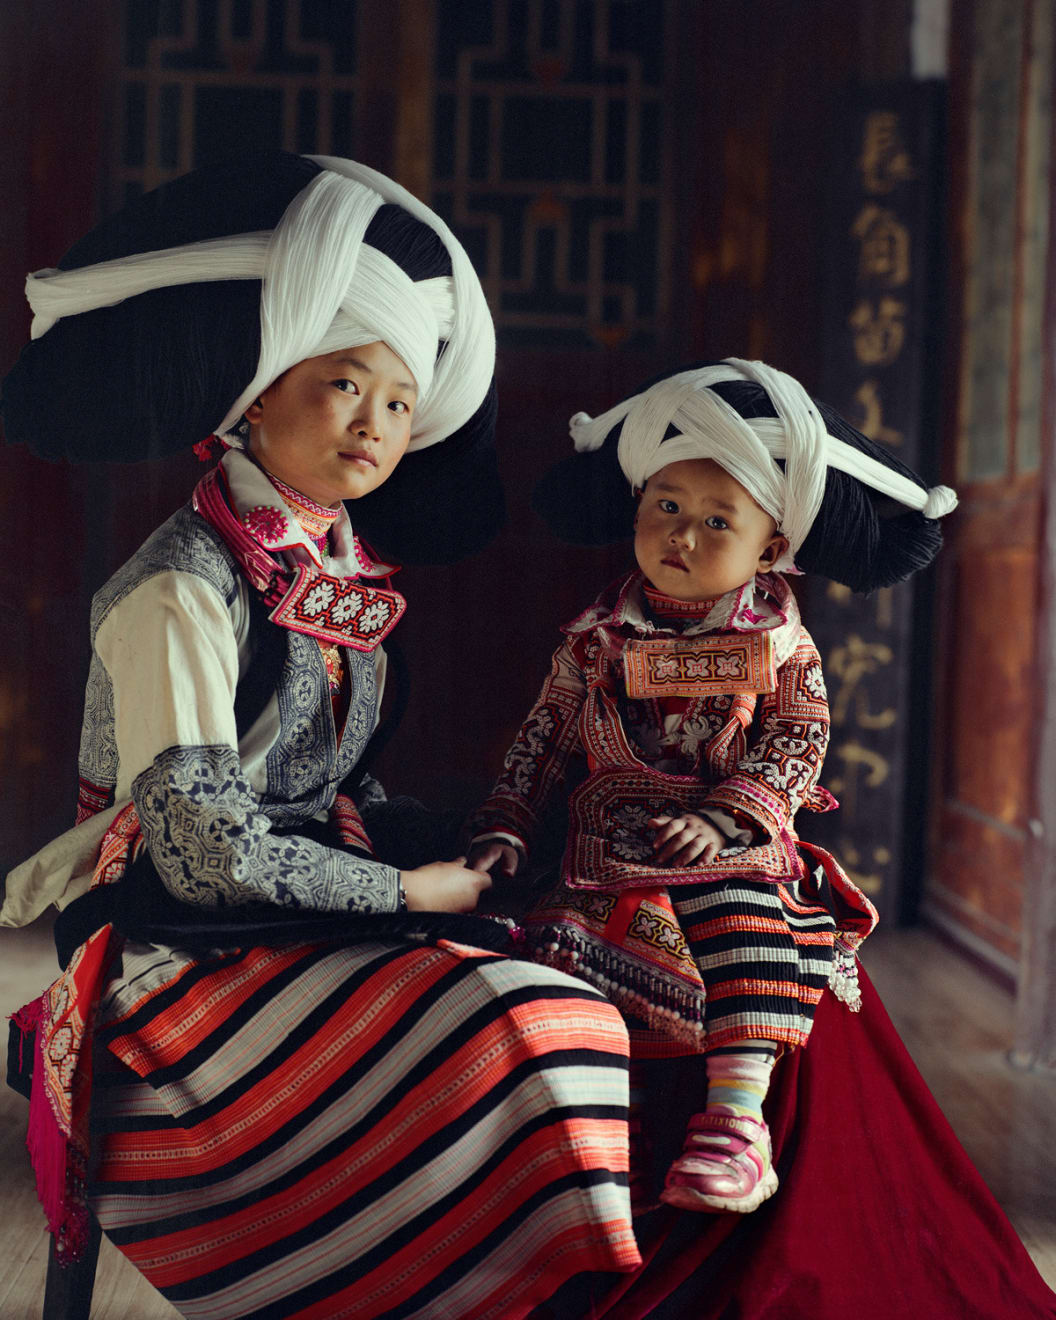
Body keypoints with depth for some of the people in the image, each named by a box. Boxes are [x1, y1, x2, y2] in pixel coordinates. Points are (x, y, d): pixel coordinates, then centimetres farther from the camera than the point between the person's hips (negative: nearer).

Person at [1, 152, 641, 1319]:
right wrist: (416, 891, -12)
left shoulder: (343, 574, 12)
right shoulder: (183, 589, -14)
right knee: (519, 1037, -27)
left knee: (566, 1006, -14)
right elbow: (209, 851, -19)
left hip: (314, 920, 8)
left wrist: (446, 849, 1)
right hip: (190, 952, -8)